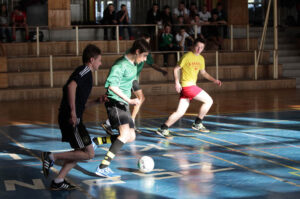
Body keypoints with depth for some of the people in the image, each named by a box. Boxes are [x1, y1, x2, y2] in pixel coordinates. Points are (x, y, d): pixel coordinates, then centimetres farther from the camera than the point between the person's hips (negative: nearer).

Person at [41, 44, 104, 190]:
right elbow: (71, 86, -25)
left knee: (80, 152, 17)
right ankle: (52, 157, -7)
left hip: (71, 119, 10)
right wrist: (73, 112, -27)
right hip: (71, 119, -10)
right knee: (89, 153, -8)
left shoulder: (83, 72, 24)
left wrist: (96, 102, 20)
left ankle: (58, 182, 17)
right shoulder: (85, 70, -5)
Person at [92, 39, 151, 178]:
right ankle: (103, 168, -24)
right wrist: (129, 100, -31)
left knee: (131, 137, 9)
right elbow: (112, 85, -28)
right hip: (114, 102, -10)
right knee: (125, 133, -23)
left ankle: (96, 141, 18)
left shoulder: (134, 65, 13)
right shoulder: (121, 64, -17)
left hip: (124, 104, 10)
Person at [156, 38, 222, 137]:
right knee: (209, 101, -5)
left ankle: (163, 129, 4)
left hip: (192, 86, 8)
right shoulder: (187, 56, -8)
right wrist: (177, 82, -18)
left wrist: (214, 80, 17)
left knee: (180, 112, 3)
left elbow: (203, 72, 27)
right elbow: (176, 69, -7)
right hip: (187, 86, -8)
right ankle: (197, 124, 5)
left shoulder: (201, 58, 16)